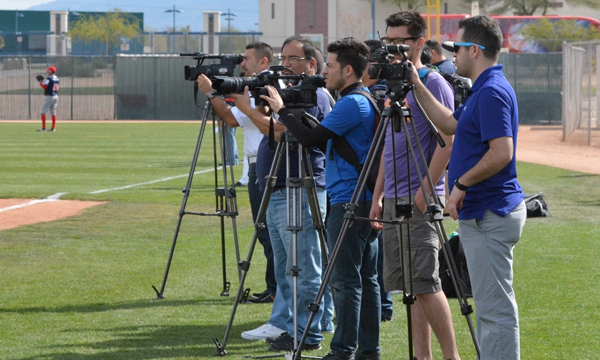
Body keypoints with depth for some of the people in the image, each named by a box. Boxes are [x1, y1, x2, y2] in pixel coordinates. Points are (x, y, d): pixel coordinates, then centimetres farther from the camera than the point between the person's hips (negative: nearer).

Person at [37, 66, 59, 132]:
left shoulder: (49, 78, -14)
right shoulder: (57, 79, 11)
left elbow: (45, 87, -19)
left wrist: (40, 82, -4)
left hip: (49, 96, -8)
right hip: (55, 96, 8)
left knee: (43, 112, -3)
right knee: (53, 112, 11)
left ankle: (43, 128, -7)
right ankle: (53, 128, 9)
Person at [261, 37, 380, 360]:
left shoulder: (351, 104, -15)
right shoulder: (368, 100, 16)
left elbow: (312, 138, -16)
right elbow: (324, 141, 20)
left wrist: (282, 110, -4)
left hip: (348, 201, -10)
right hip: (369, 200, 10)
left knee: (345, 280, -7)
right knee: (366, 278, 10)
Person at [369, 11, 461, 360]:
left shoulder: (433, 84, -9)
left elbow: (447, 142, -14)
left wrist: (424, 193, -17)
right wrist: (378, 196, 17)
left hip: (419, 201, -8)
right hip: (394, 201, 8)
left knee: (424, 282, -11)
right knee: (409, 285, 7)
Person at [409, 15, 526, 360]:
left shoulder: (492, 92, -18)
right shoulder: (484, 89, 15)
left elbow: (502, 153, -26)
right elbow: (450, 124, 28)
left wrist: (461, 184, -18)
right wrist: (418, 88, 24)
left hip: (489, 215, -11)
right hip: (483, 211, 11)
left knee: (495, 306, -8)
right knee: (494, 305, 14)